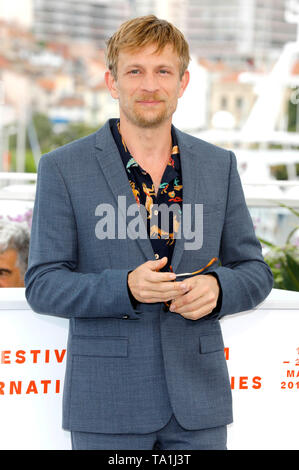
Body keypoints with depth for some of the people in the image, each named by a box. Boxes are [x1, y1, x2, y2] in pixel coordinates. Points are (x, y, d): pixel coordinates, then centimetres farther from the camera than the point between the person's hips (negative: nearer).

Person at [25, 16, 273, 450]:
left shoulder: (219, 165, 9)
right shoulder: (62, 169, 0)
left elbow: (255, 271, 12)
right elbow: (42, 285, -3)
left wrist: (217, 288, -11)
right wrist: (126, 287, -20)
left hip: (198, 400, 3)